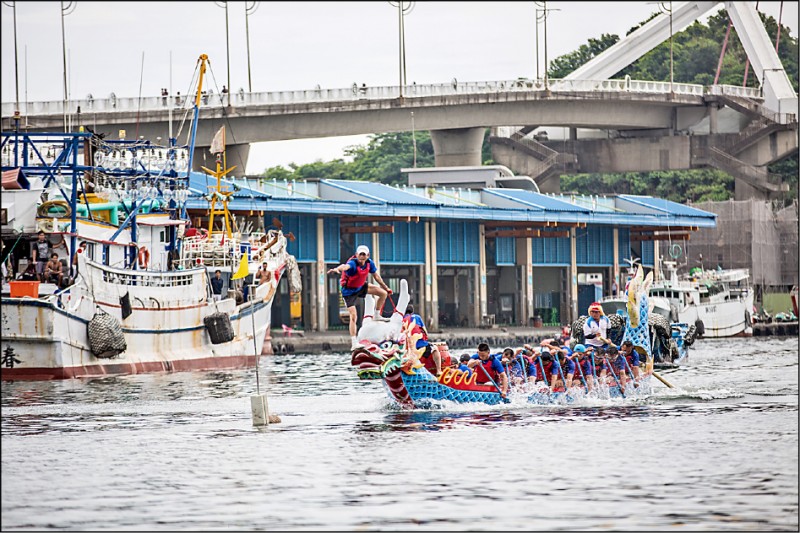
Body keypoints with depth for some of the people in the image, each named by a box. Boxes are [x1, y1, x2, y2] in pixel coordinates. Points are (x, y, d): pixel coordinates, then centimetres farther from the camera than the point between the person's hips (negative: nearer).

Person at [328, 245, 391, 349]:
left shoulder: (370, 263, -12)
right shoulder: (353, 263, -33)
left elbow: (376, 276, 5)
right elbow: (345, 266, -58)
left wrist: (386, 288, 16)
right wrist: (337, 269, -82)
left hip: (361, 286, 6)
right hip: (349, 291, -6)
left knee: (383, 293, 3)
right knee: (353, 316, -13)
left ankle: (377, 316, 25)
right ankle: (354, 343, -8)